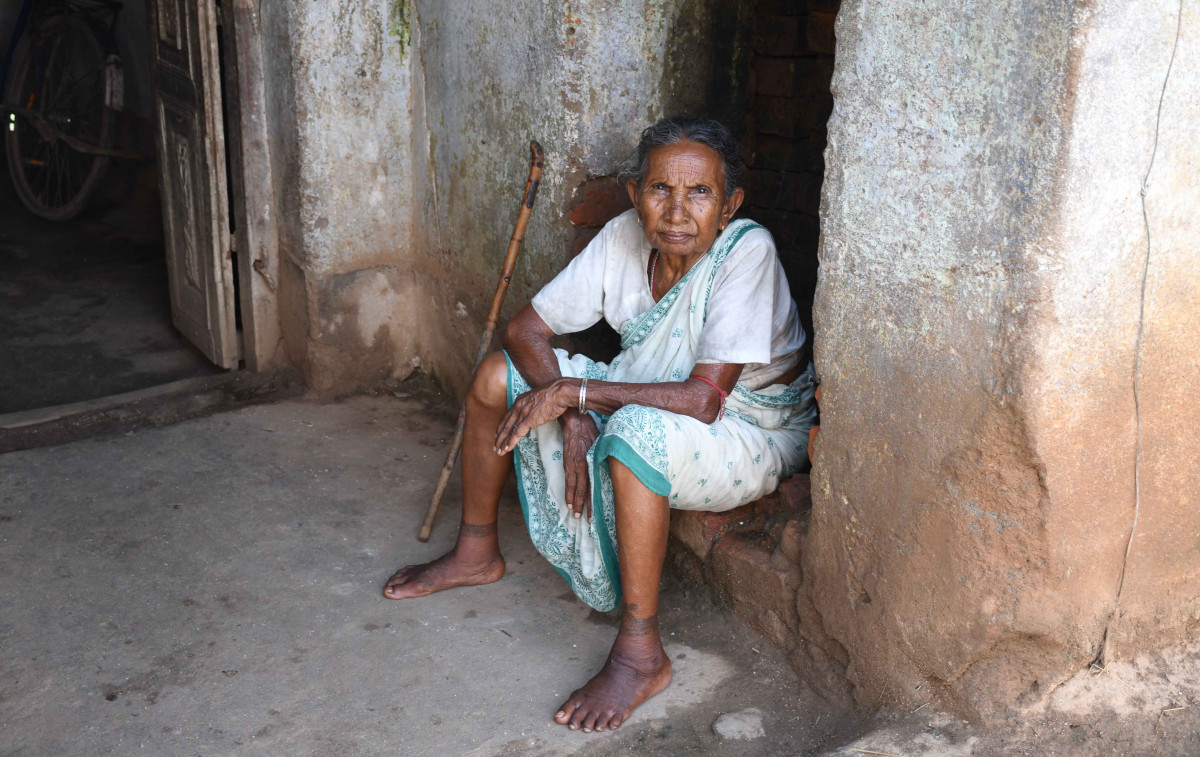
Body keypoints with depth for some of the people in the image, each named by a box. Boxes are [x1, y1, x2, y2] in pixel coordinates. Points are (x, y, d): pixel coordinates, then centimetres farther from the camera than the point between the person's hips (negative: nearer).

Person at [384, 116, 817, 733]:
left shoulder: (747, 250, -27)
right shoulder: (625, 237, -11)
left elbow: (703, 399, -34)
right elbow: (526, 328, -7)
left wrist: (573, 391, -30)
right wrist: (572, 416, -22)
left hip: (752, 433, -7)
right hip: (644, 399, 7)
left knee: (637, 430, -39)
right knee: (497, 374, 1)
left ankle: (641, 652, -26)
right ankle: (477, 553, 20)